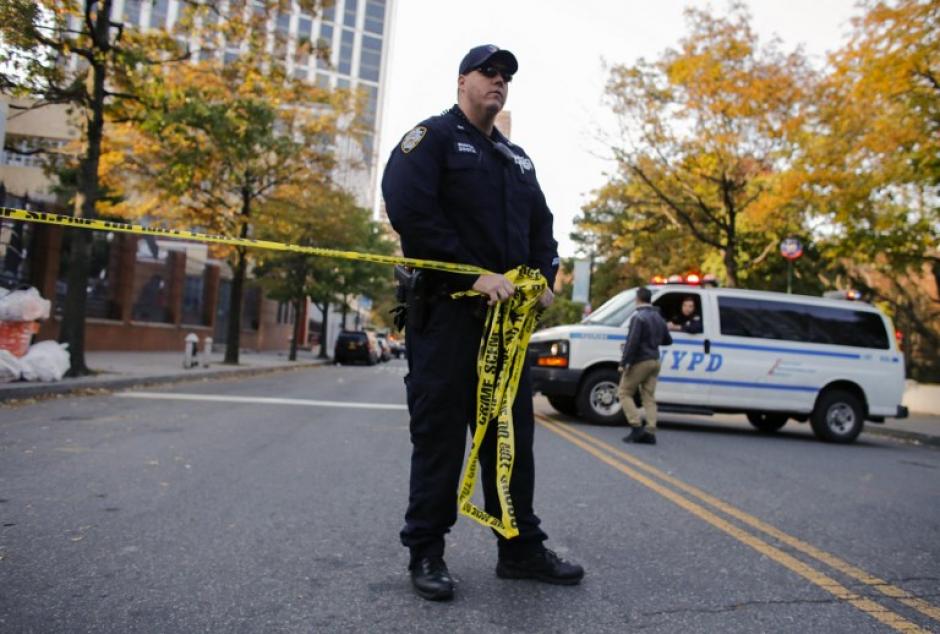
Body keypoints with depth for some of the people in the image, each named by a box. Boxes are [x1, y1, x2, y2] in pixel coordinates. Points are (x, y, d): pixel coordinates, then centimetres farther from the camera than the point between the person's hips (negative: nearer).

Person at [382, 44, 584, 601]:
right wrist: (474, 275, -18)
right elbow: (409, 208, -14)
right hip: (448, 309, -7)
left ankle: (521, 548, 22)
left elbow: (541, 226, 23)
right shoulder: (433, 137, 1)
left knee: (514, 432, 10)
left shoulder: (518, 159, 23)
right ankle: (427, 552, 12)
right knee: (440, 433, -1)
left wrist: (543, 278, 2)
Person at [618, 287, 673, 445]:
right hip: (654, 362, 8)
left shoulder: (639, 317, -13)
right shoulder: (658, 318, 12)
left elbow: (632, 342, -21)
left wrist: (623, 363, -18)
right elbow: (668, 341, 20)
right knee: (649, 397, 8)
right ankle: (650, 432, 1)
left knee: (624, 392, 1)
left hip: (640, 361, -8)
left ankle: (636, 427, -10)